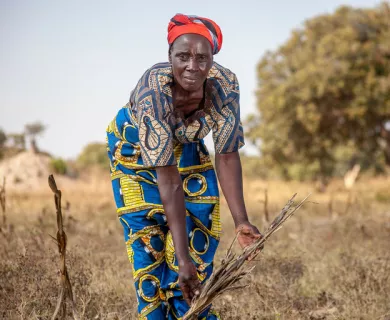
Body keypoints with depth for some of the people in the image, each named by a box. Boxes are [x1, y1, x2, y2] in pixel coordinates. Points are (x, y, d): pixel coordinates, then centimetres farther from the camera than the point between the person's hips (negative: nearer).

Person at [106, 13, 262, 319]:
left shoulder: (225, 85, -31)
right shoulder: (152, 92, -41)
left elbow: (227, 156, -21)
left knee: (199, 241, -3)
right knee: (148, 244, -6)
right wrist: (183, 257, -42)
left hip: (187, 147, 3)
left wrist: (241, 221, -31)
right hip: (135, 149, -3)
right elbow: (169, 182, -41)